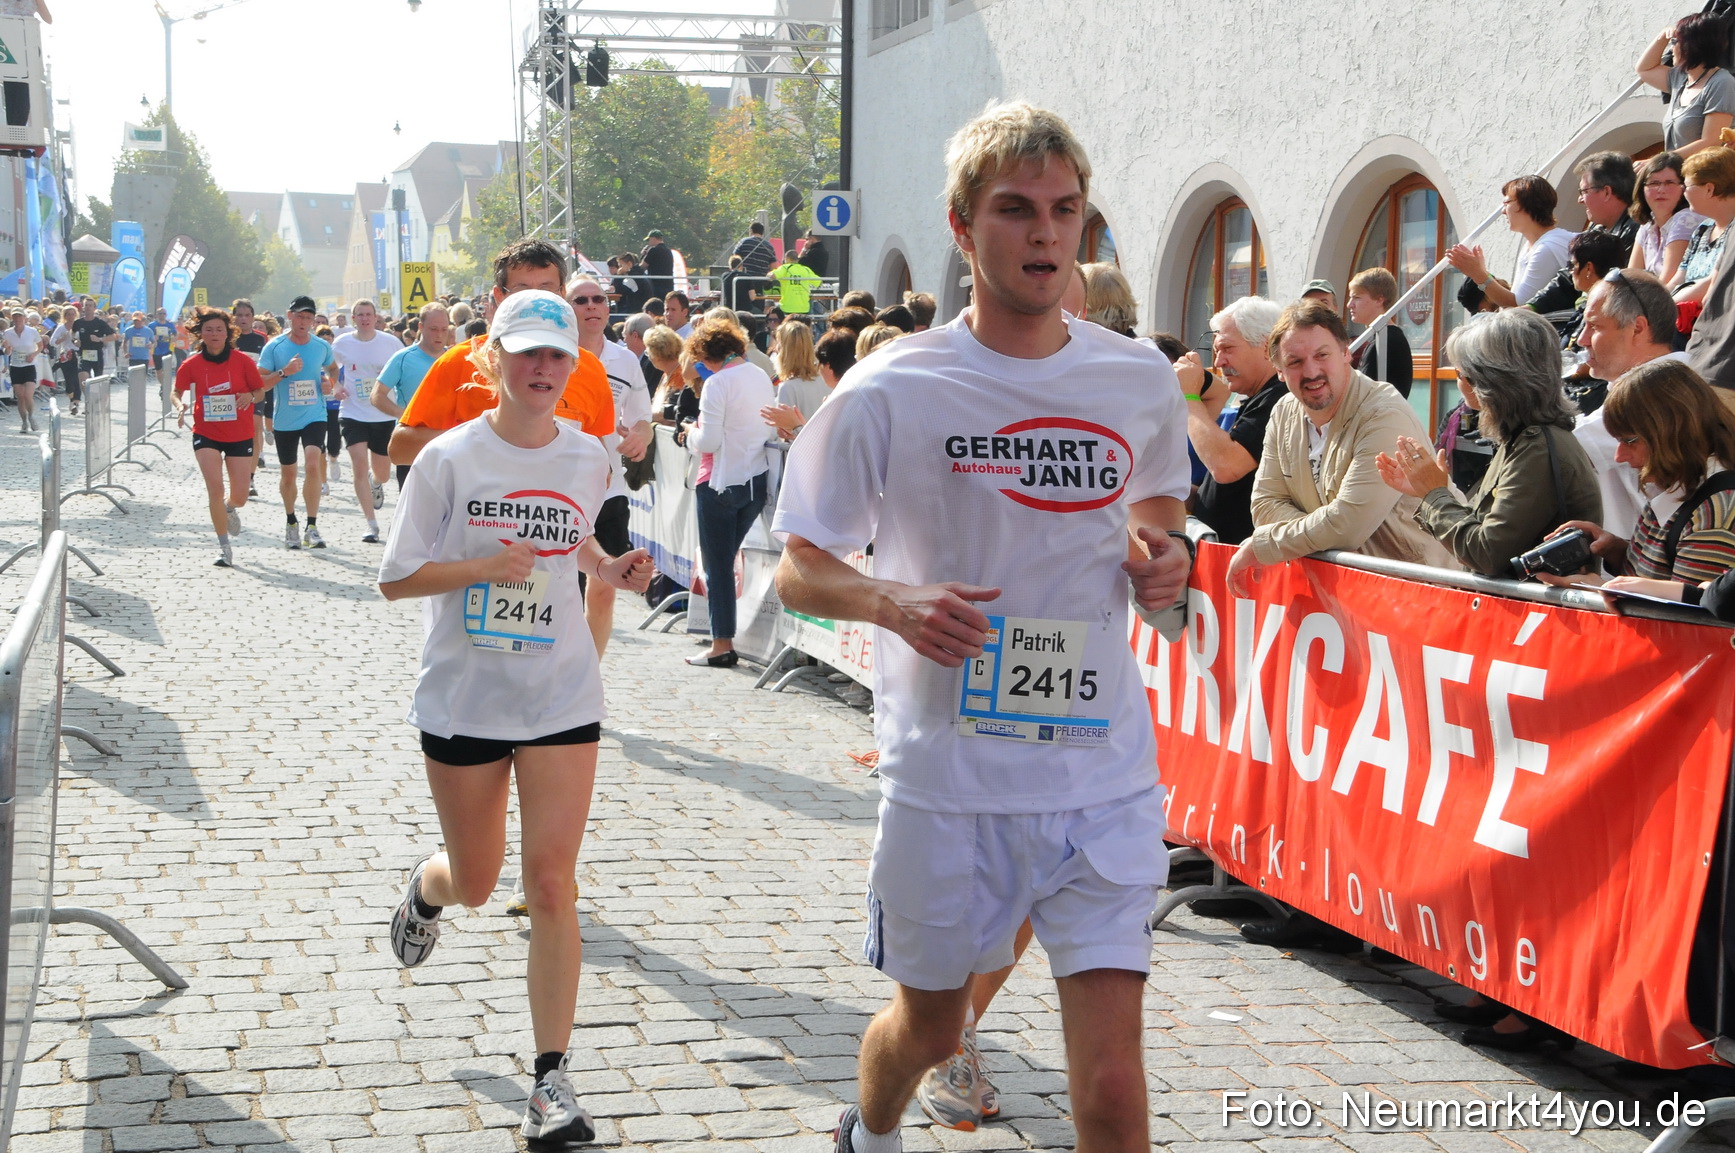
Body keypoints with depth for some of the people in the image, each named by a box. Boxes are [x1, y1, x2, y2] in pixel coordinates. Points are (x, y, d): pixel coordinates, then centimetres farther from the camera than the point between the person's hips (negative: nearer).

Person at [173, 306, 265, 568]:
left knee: (239, 497, 4)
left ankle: (230, 509, 44)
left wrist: (251, 396, -22)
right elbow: (177, 392, 8)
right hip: (206, 434, 0)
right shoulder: (191, 364, -6)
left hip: (240, 436, 0)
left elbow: (260, 390, 1)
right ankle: (224, 546, 0)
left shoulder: (242, 361, -8)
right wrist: (180, 406, -14)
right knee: (215, 488, -15)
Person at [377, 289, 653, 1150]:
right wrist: (485, 566, -20)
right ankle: (426, 889, 51)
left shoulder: (588, 458, 1)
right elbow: (394, 578, -6)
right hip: (462, 697, -1)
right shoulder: (449, 458, -8)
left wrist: (610, 569, 0)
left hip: (561, 698, 1)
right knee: (475, 882, 12)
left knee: (551, 883, -5)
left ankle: (552, 1080, 1)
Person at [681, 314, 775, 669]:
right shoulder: (762, 377, 6)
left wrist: (692, 431, 3)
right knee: (727, 558, 17)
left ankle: (722, 646, 2)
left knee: (717, 564, 1)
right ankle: (725, 634, 18)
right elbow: (770, 428, 11)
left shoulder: (718, 383, -15)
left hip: (722, 482, -7)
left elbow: (708, 442, -18)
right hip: (758, 478, 7)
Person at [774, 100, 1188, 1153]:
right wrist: (893, 603, -21)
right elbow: (800, 572, 0)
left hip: (1105, 777, 2)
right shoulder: (890, 391, -7)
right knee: (929, 1026, 19)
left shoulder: (1143, 381, 3)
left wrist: (1163, 553, 0)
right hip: (948, 780, -1)